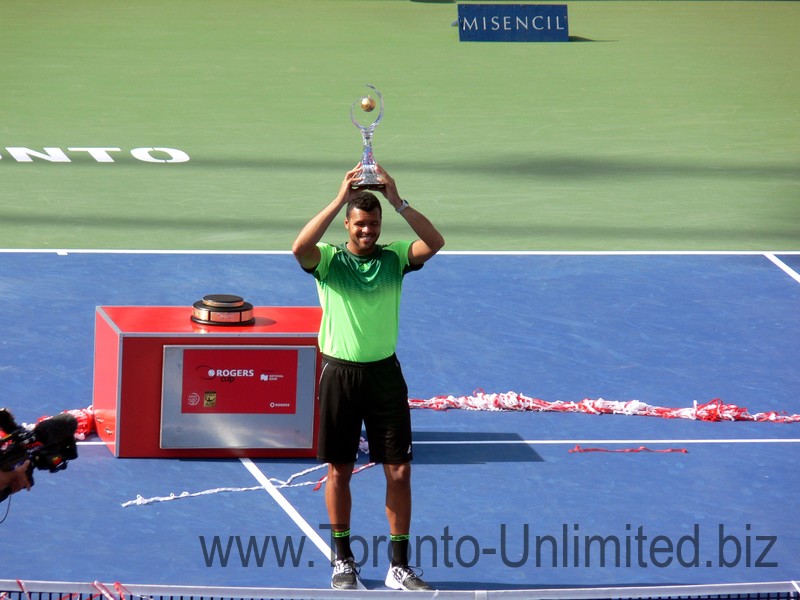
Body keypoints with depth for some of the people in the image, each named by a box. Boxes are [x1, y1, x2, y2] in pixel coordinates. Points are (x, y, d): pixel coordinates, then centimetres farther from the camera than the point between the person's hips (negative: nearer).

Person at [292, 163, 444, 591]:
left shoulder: (393, 258, 2)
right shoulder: (328, 259, -3)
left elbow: (434, 243, -15)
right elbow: (300, 247, -26)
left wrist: (397, 201, -24)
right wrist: (340, 199, -29)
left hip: (384, 373, 2)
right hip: (340, 374, -2)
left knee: (399, 470, 0)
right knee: (339, 471, 6)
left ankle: (399, 566, 7)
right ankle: (343, 560, 19)